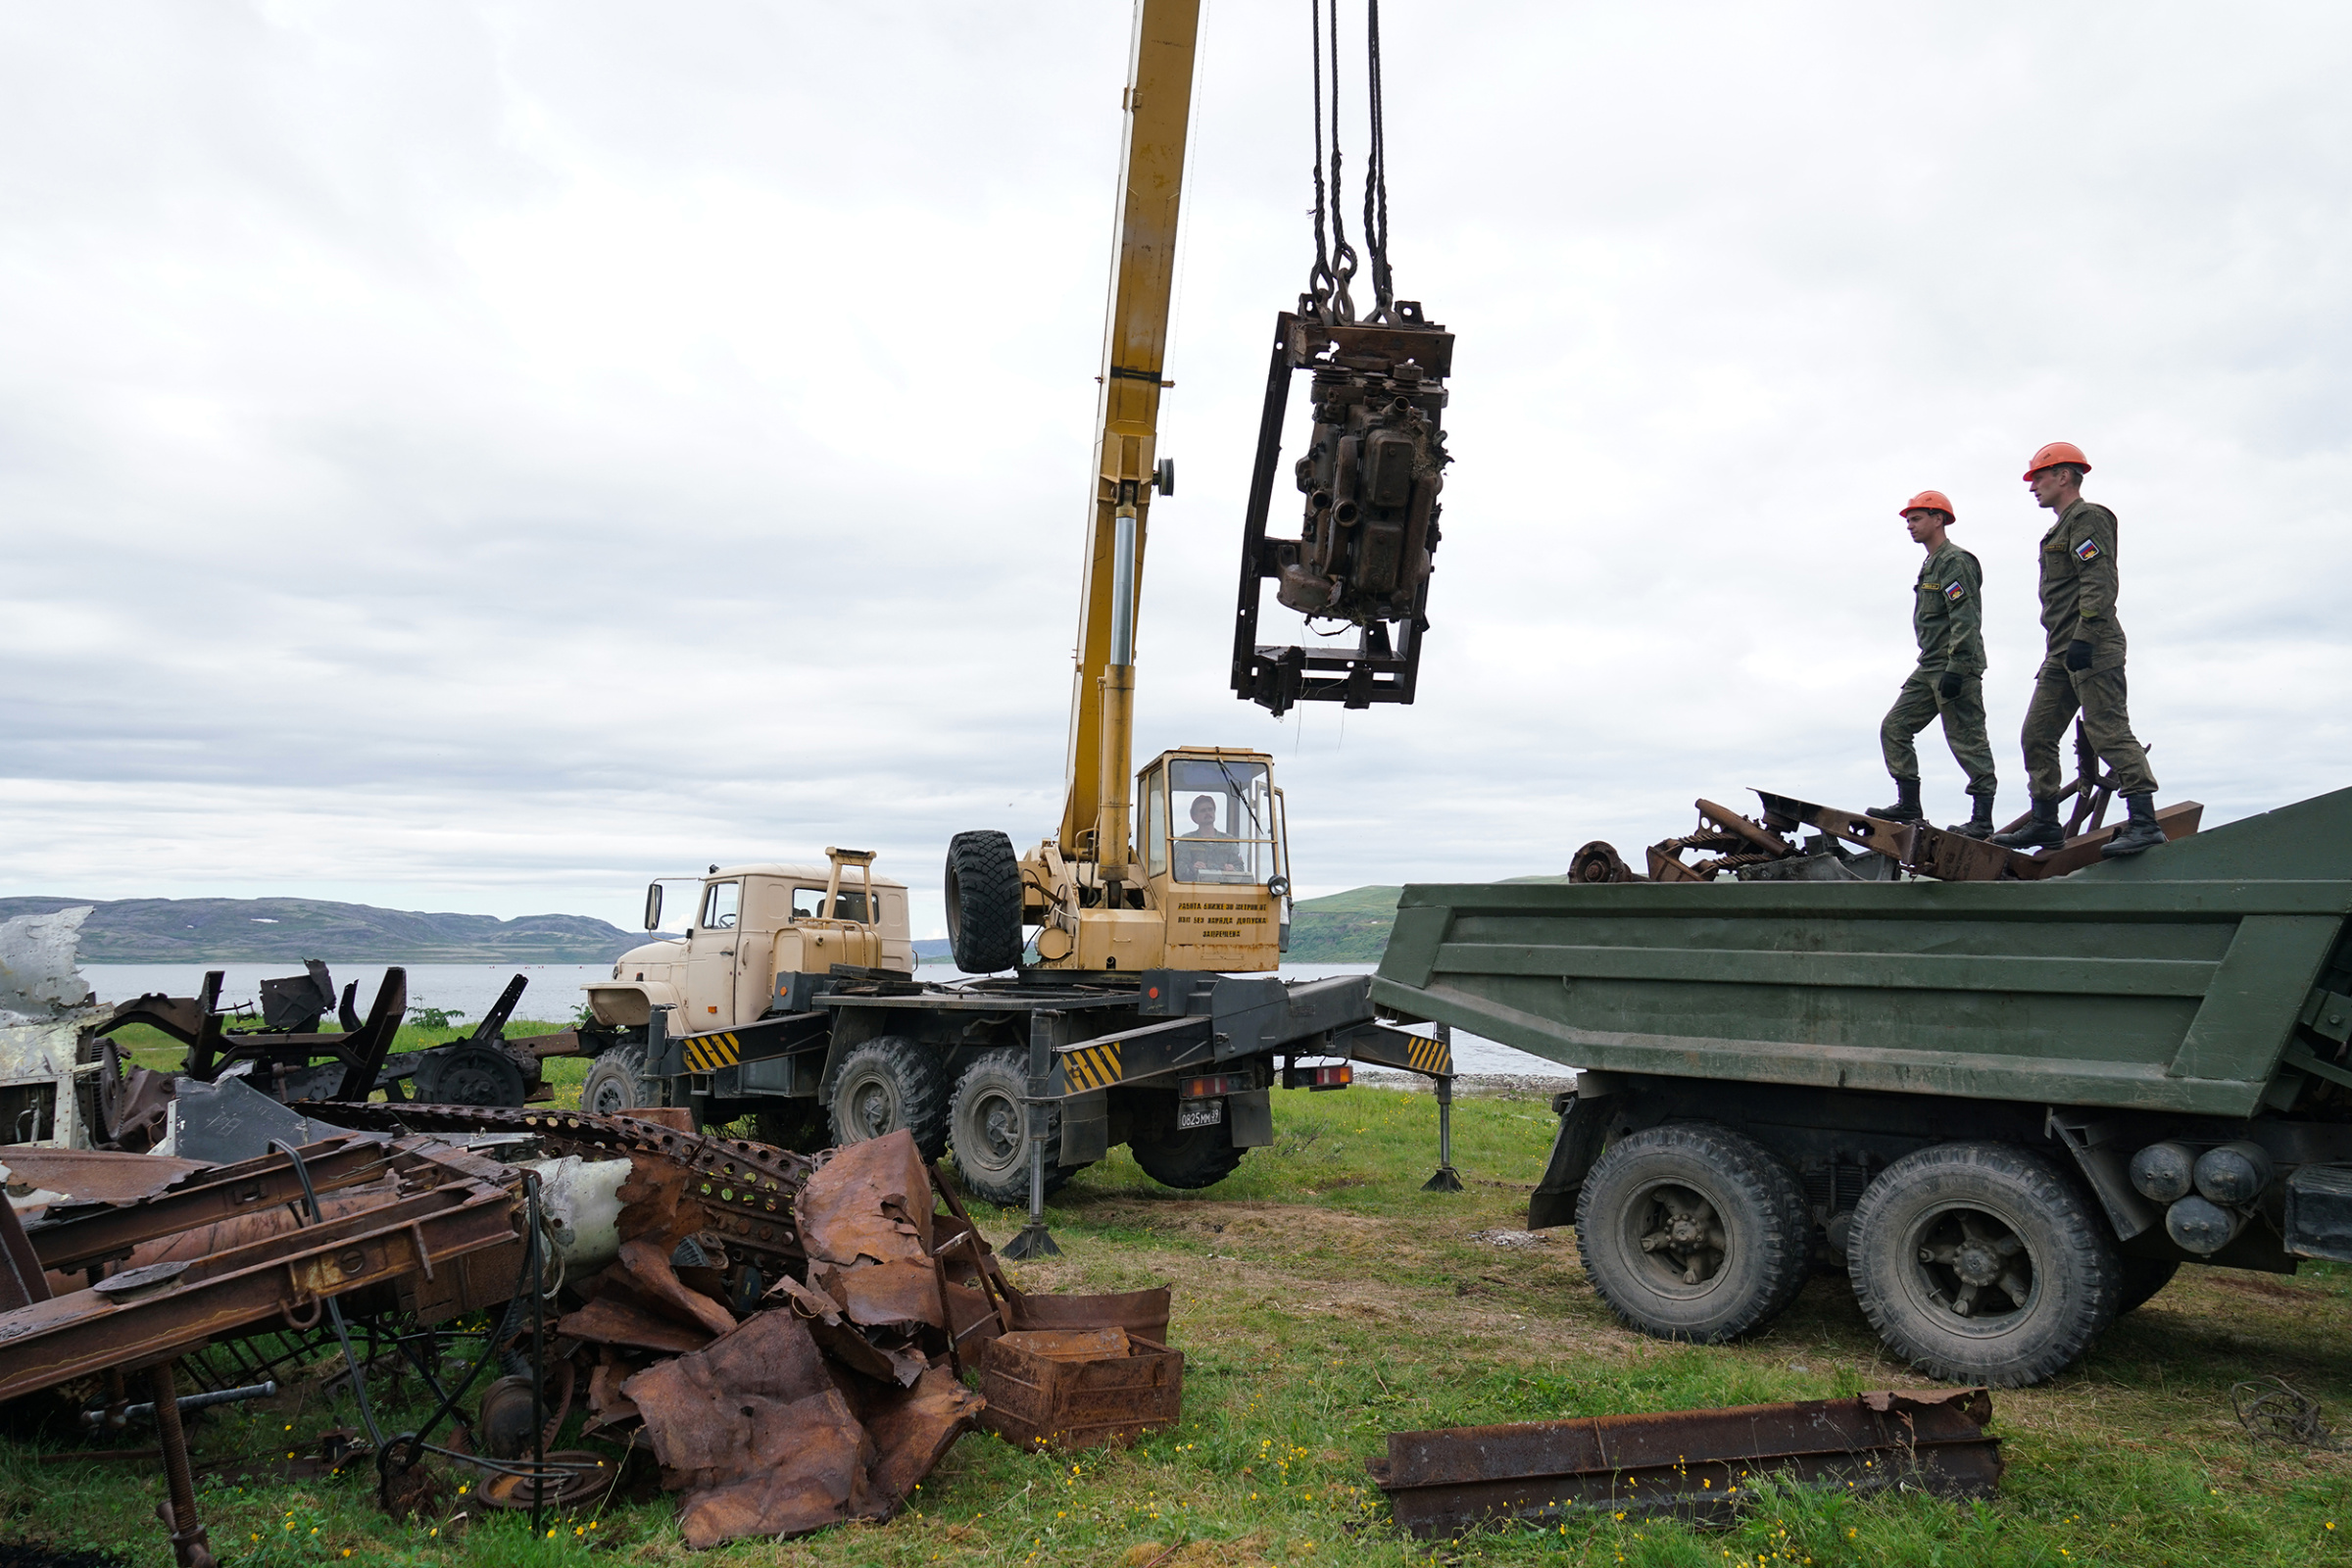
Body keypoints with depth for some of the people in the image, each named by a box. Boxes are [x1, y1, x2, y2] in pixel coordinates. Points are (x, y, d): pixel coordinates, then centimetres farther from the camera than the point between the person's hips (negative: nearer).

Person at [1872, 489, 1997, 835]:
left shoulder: (1956, 561, -11)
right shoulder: (1931, 564, 20)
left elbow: (1966, 620, -19)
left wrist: (1956, 669, -24)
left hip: (1955, 668, -10)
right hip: (1928, 668, 10)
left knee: (1968, 741, -6)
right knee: (1894, 728, 6)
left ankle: (1982, 819, -1)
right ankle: (1909, 805, 9)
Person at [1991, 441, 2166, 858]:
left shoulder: (2088, 518, -7)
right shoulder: (2063, 527, 24)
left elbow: (2100, 584, -18)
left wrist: (2084, 639, -24)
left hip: (2093, 650, -10)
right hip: (2062, 653, 10)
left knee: (2109, 731, -12)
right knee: (2036, 735, 8)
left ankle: (2144, 822, -11)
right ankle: (2045, 823, 13)